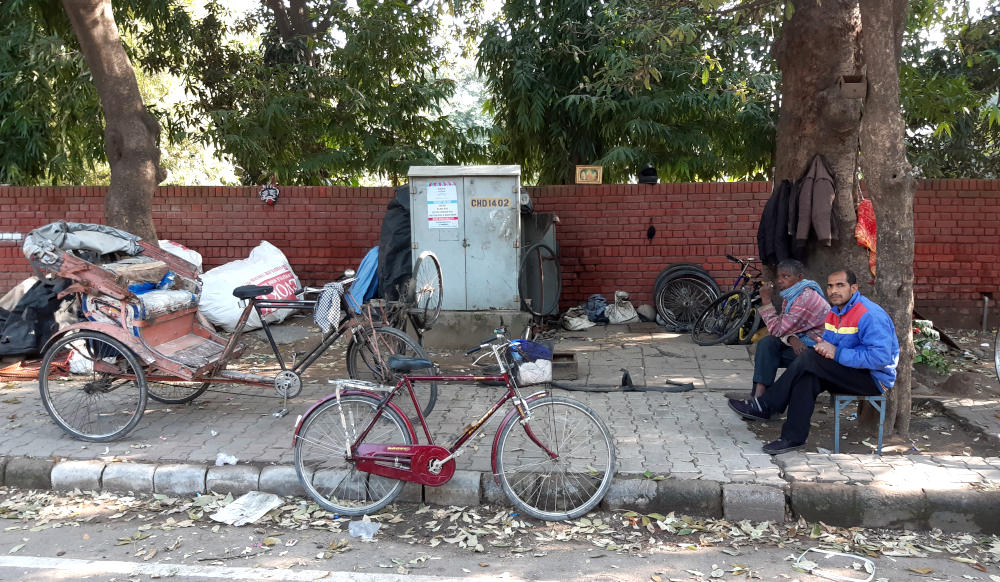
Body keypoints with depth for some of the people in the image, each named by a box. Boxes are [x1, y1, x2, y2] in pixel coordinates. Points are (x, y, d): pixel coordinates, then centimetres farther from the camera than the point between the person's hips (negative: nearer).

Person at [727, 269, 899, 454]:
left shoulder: (870, 315, -18)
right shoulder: (835, 312, 11)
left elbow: (880, 357, -27)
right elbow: (830, 342, 17)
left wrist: (836, 353, -24)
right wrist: (823, 346, -10)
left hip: (876, 379, -8)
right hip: (850, 374, 8)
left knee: (809, 358, -23)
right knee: (807, 377, -20)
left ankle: (764, 407, -18)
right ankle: (794, 438, -19)